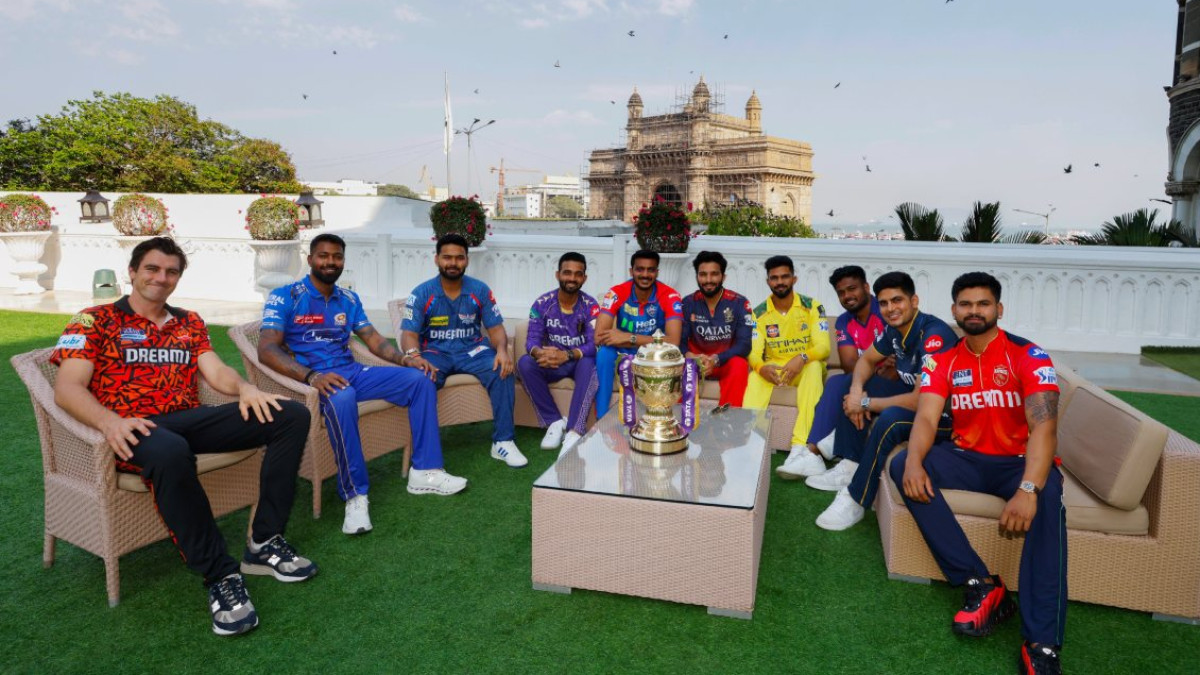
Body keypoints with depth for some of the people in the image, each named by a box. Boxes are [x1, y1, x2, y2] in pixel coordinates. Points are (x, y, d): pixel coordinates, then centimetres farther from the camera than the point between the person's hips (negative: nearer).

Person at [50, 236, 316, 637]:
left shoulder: (189, 323, 22)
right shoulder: (96, 321, 8)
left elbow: (216, 371, 11)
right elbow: (67, 388, -3)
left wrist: (244, 387, -15)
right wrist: (109, 421, -25)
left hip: (191, 420, 5)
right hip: (136, 429, -5)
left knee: (292, 415, -15)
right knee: (170, 452, -44)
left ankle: (264, 543, -14)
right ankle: (220, 575, -30)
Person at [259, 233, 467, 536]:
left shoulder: (349, 299, 16)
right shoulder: (285, 297, -3)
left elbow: (373, 339, 15)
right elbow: (266, 350, -15)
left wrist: (403, 359, -8)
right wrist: (311, 376, -32)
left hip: (353, 372, 6)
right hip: (314, 379, -6)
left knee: (420, 380, -10)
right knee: (341, 398, -41)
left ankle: (424, 472, -8)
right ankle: (355, 495, -31)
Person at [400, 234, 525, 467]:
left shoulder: (480, 290, 2)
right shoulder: (422, 293, -3)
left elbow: (496, 328, 2)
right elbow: (409, 333, -8)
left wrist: (502, 350, -22)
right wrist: (414, 357, -31)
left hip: (473, 350, 2)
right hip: (435, 353, -1)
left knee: (503, 370, -27)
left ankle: (503, 441, -18)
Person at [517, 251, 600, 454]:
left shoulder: (590, 305, -11)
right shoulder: (542, 303, -6)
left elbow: (593, 346, -20)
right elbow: (532, 340, -11)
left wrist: (567, 355, -40)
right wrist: (539, 352, -37)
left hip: (579, 362, -2)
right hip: (552, 363, 2)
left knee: (589, 364, -36)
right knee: (525, 363, -28)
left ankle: (575, 432, -42)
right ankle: (555, 422, -20)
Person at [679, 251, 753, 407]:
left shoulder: (739, 303, -10)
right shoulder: (688, 303, -3)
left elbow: (744, 344, -15)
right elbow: (679, 341, -6)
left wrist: (716, 359, -32)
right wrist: (690, 357, -30)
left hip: (727, 362, -2)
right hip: (696, 361, 2)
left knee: (740, 366, -34)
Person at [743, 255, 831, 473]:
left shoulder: (812, 306, -6)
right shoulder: (759, 313, -2)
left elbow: (823, 347, -15)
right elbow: (754, 353, -9)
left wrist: (802, 358, -37)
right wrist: (761, 367, -34)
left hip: (805, 368, -1)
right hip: (773, 368, 1)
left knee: (814, 366, -36)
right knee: (756, 375, -32)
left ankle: (802, 447, -47)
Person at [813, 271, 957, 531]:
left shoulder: (934, 335, -29)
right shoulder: (894, 329, -3)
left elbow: (921, 400, -34)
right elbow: (867, 360, 12)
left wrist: (866, 403, -22)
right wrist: (856, 390, -11)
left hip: (946, 414, -9)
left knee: (890, 419, -35)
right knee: (853, 389, 6)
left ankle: (855, 501, -20)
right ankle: (850, 468, 2)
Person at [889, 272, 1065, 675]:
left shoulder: (1027, 356, -11)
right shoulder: (943, 361, 1)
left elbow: (1044, 426, -23)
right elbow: (926, 418, -9)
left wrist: (1028, 489, -39)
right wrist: (914, 461, -32)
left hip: (1020, 461, -4)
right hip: (967, 459, 4)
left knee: (1048, 499, -37)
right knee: (901, 466, -22)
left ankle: (1041, 642, -34)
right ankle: (981, 584, -21)